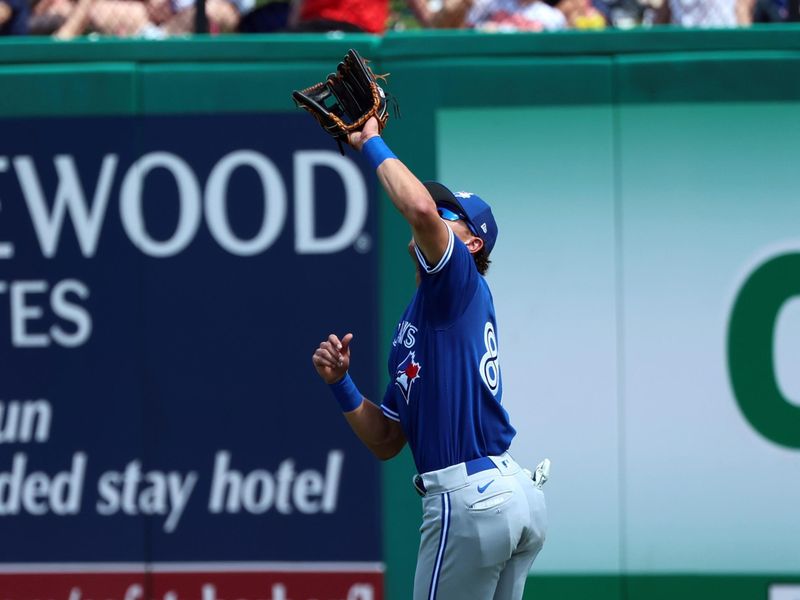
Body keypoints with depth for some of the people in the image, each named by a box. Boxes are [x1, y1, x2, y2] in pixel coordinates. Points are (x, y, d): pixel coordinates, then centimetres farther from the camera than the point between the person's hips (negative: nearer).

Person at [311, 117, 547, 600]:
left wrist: (372, 143, -8)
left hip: (470, 498, -10)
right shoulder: (415, 325, 24)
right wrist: (340, 382, 9)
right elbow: (385, 442, 24)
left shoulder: (462, 285, -1)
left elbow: (422, 208, -22)